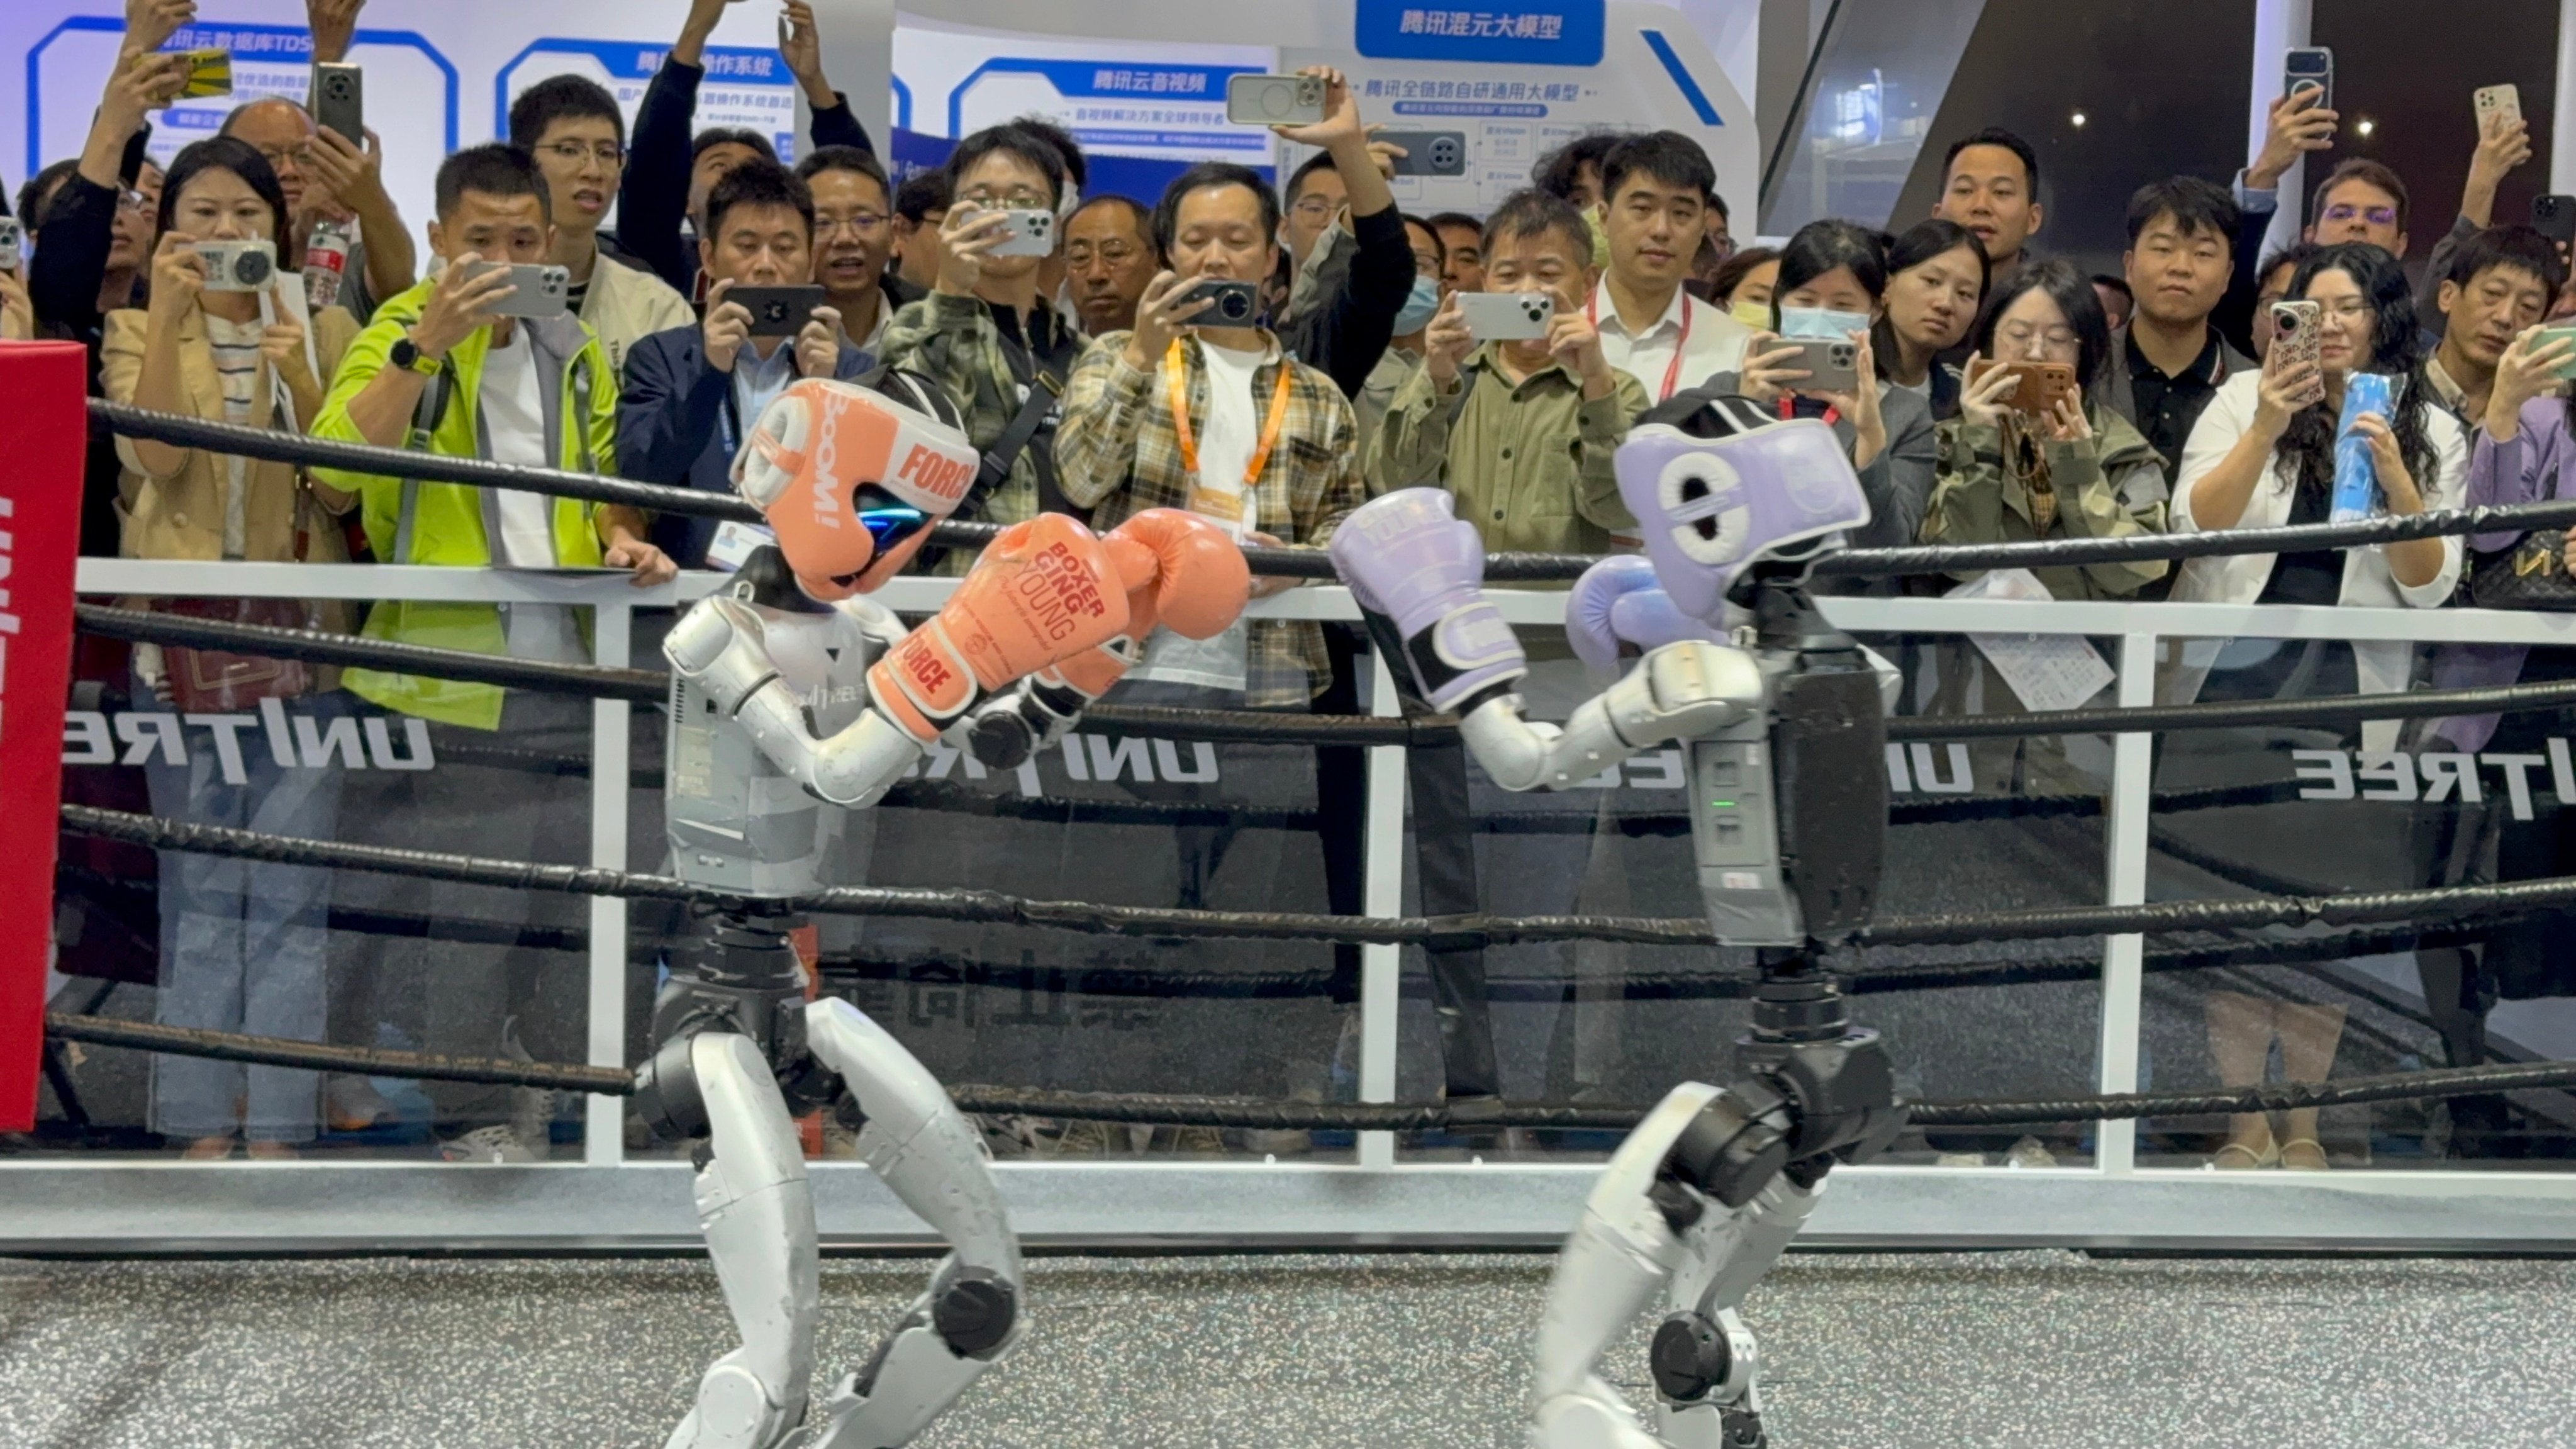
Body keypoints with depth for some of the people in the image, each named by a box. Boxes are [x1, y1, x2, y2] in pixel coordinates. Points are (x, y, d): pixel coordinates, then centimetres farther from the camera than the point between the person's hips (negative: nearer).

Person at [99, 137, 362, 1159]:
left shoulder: (324, 330, 10)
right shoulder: (139, 331, 10)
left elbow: (343, 489, -1)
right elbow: (156, 457, -9)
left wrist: (299, 374, -14)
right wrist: (168, 320, -16)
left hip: (298, 634, 0)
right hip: (183, 635, 0)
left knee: (290, 894, -3)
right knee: (199, 891, 1)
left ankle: (279, 1126, 0)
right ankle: (204, 1123, 5)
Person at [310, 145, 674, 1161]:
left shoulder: (575, 352, 14)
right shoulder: (402, 335, -2)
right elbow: (341, 459, -20)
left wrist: (622, 539, 3)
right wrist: (426, 341, -26)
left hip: (566, 669, 5)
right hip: (448, 671, -5)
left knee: (571, 894, 10)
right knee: (459, 910, 0)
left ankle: (554, 1099, 25)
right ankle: (473, 1116, 12)